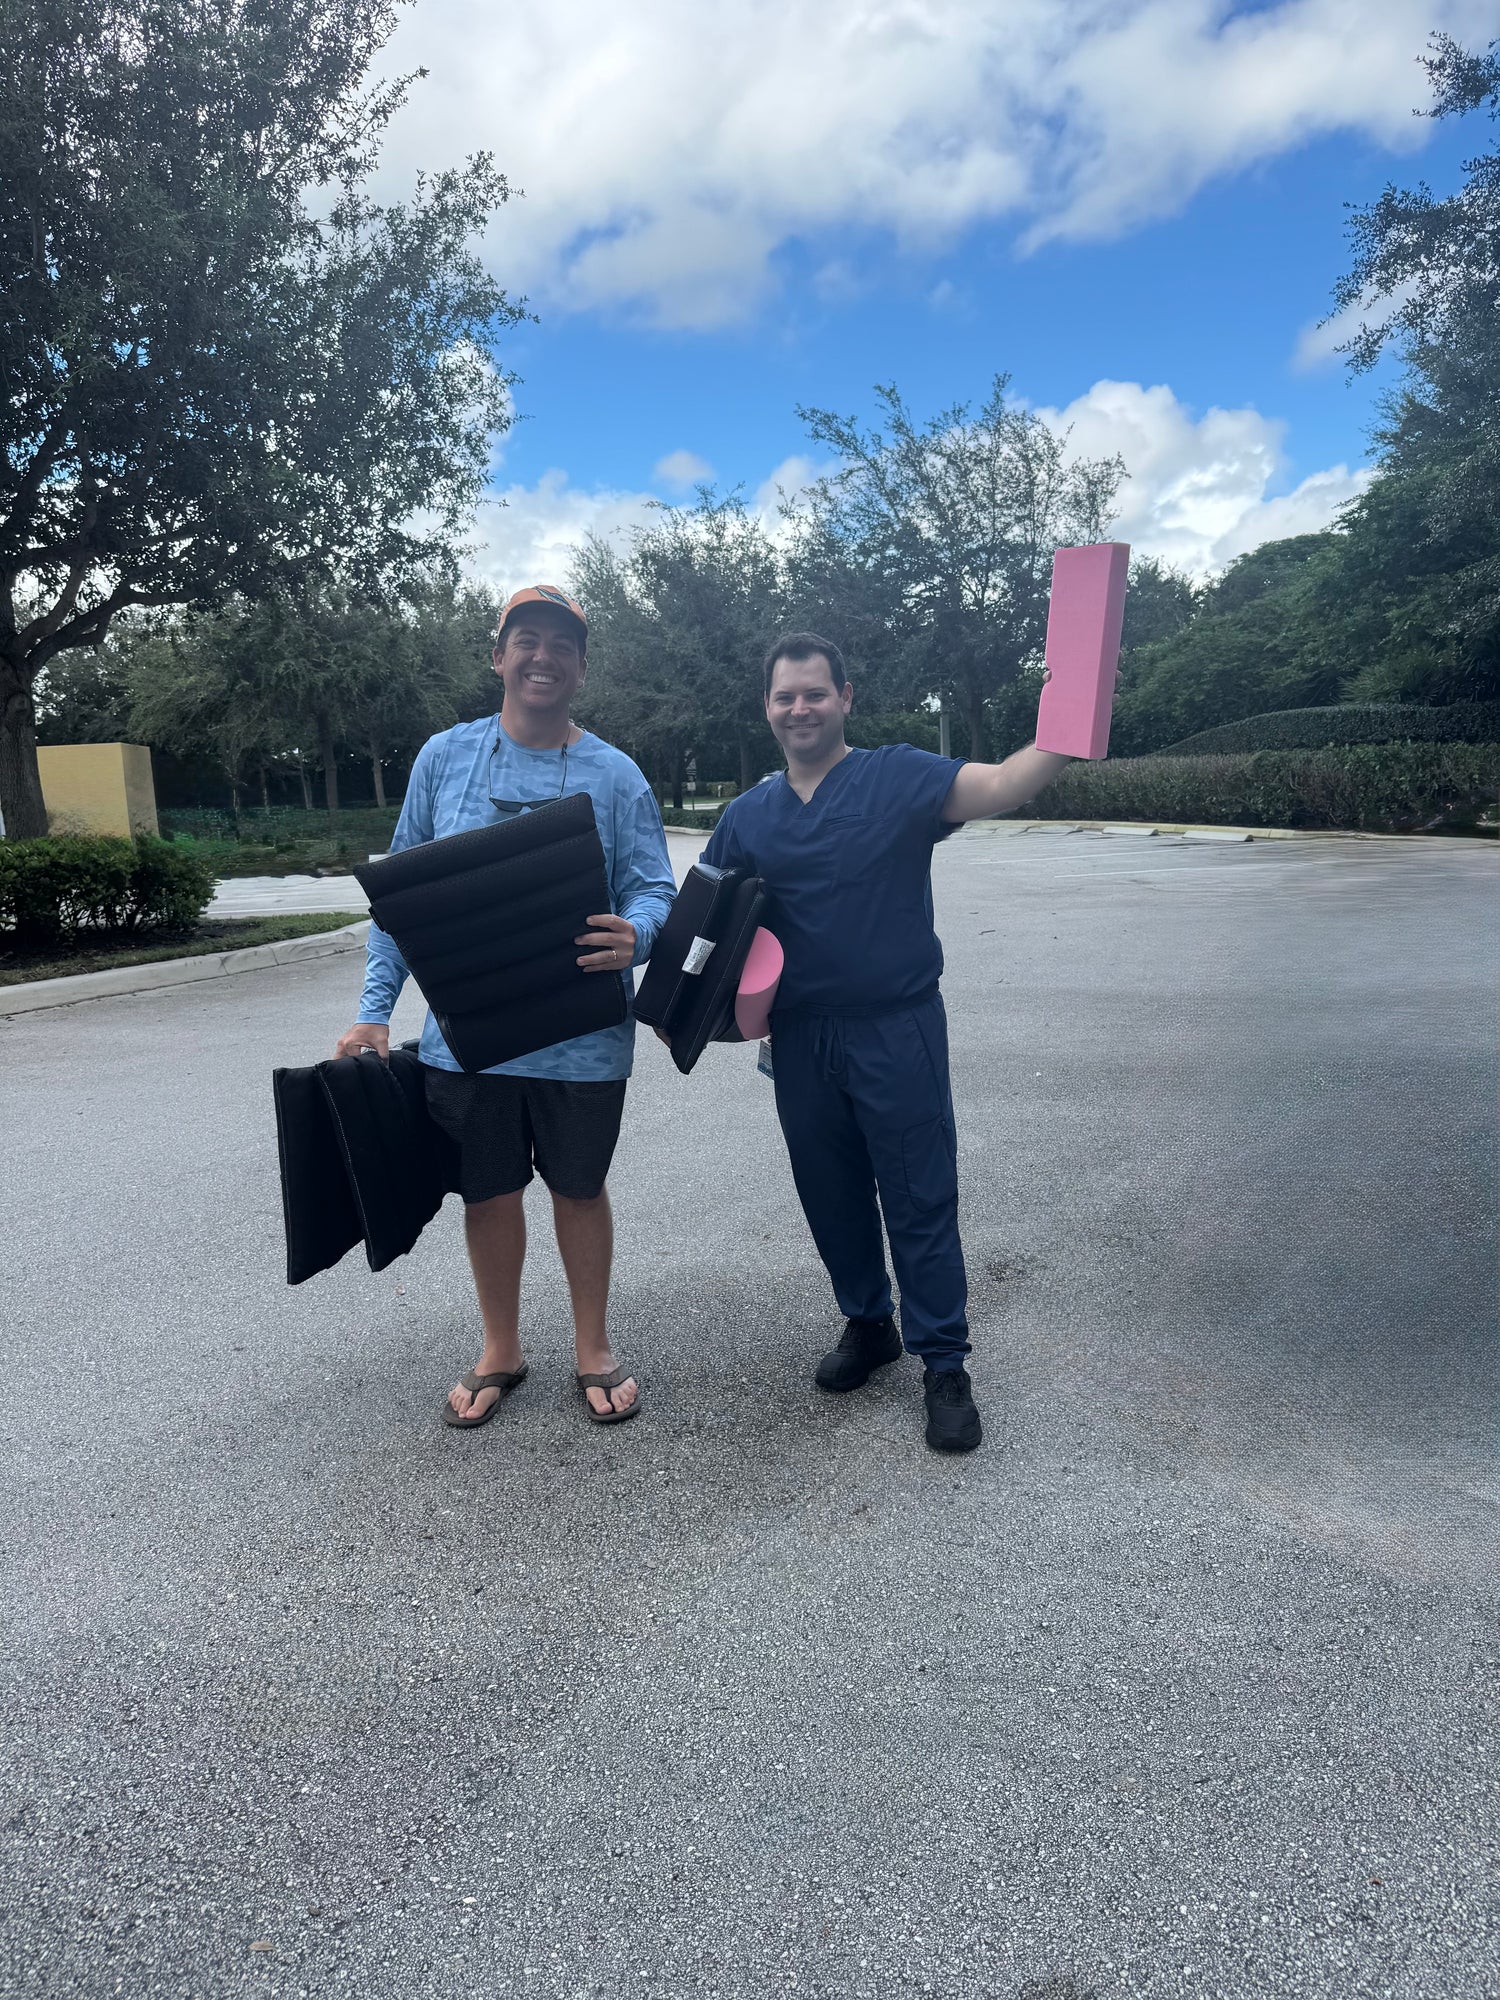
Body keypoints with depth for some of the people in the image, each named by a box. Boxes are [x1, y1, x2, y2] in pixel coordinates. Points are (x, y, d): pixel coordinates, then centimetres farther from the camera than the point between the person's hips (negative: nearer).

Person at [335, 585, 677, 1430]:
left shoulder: (615, 775, -2)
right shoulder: (445, 757, 3)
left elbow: (655, 891, -5)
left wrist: (634, 935, -30)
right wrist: (376, 1009, -1)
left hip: (581, 1036, -1)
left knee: (579, 1188, 13)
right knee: (487, 1191, 14)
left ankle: (594, 1347, 33)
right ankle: (501, 1351, 35)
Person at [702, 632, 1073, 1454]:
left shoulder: (898, 778, -5)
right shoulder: (747, 816, 8)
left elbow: (999, 785, -21)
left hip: (897, 1031, -4)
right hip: (800, 1038, 5)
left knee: (920, 1202, 1)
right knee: (831, 1196, 16)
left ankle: (944, 1365, 15)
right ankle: (867, 1324, 36)